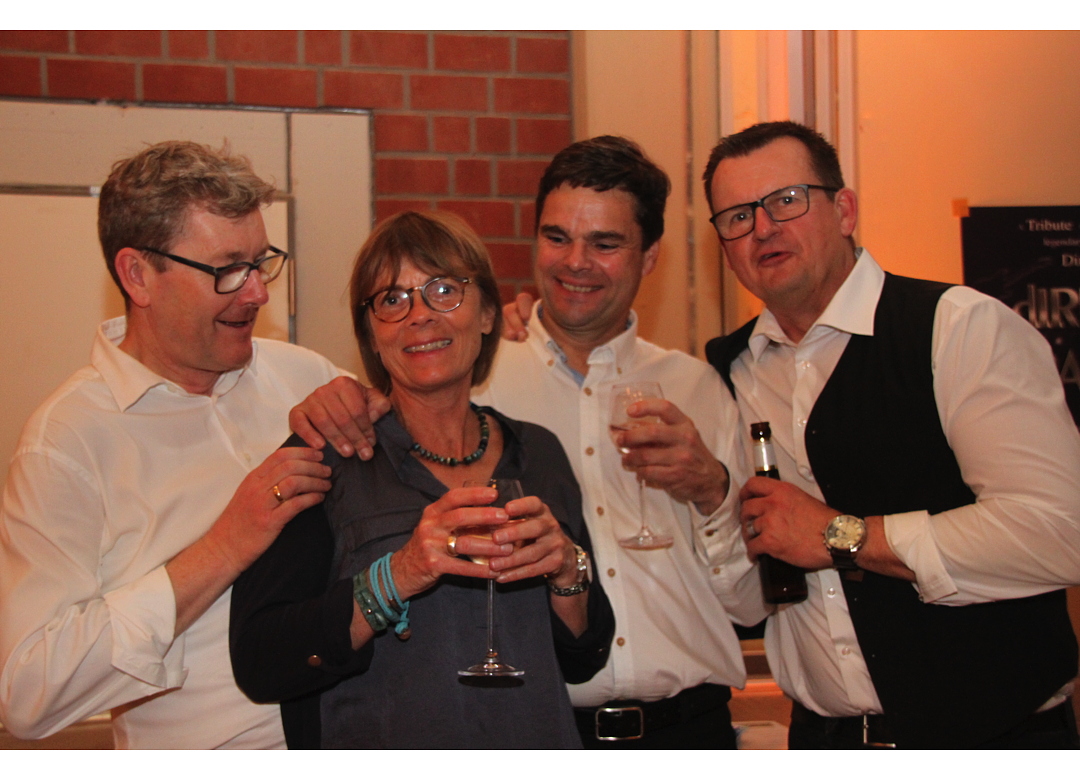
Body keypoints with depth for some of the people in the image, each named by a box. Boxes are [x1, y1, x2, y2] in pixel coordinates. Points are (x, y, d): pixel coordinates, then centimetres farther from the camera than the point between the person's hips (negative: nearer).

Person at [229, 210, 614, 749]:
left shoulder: (538, 454, 8)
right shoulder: (323, 459, -2)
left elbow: (585, 661, 9)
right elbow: (257, 666, -10)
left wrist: (567, 569, -7)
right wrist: (397, 577, -19)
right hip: (379, 769, -2)